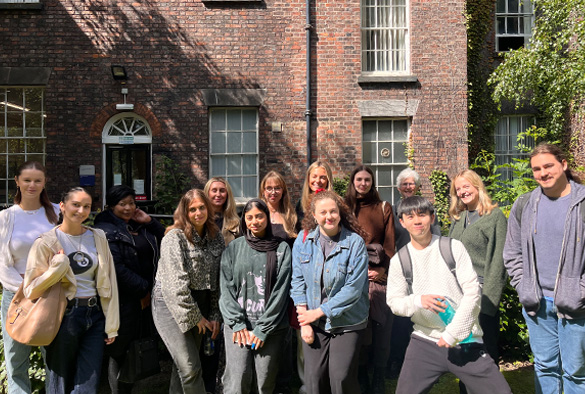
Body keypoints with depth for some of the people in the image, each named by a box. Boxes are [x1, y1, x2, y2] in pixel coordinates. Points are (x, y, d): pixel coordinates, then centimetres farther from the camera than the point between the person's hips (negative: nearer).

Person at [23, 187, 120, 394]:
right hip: (64, 317, -3)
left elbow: (108, 282, 7)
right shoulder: (46, 242, -4)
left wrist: (111, 325, 5)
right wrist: (59, 266, -18)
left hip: (95, 316, 3)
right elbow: (31, 291, -5)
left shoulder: (98, 237, 5)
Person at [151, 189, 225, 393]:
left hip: (200, 305, 5)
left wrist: (215, 315, 5)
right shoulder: (174, 237, -12)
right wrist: (195, 317, -11)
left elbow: (219, 279, 8)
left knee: (183, 365, 10)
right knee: (190, 368, -9)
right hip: (172, 304, -5)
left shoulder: (216, 237, 5)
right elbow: (177, 283, -16)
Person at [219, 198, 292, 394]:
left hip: (271, 327, 0)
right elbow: (226, 287, 3)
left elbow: (280, 291, -2)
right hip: (238, 326, 1)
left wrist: (263, 328, -6)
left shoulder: (282, 249, 2)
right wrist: (237, 323, -6)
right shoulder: (233, 248, 6)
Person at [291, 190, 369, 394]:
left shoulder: (355, 242, -11)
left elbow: (353, 288, -15)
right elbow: (298, 281, 1)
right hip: (314, 322, 3)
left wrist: (319, 311, -15)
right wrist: (304, 320, -5)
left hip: (347, 323, -2)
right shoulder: (303, 239, -2)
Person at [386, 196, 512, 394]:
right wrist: (418, 301, -20)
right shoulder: (399, 260, 1)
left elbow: (473, 292, -8)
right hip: (425, 341, 1)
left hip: (465, 340, -1)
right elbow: (394, 302, 0)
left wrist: (453, 333, -13)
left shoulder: (453, 247, -4)